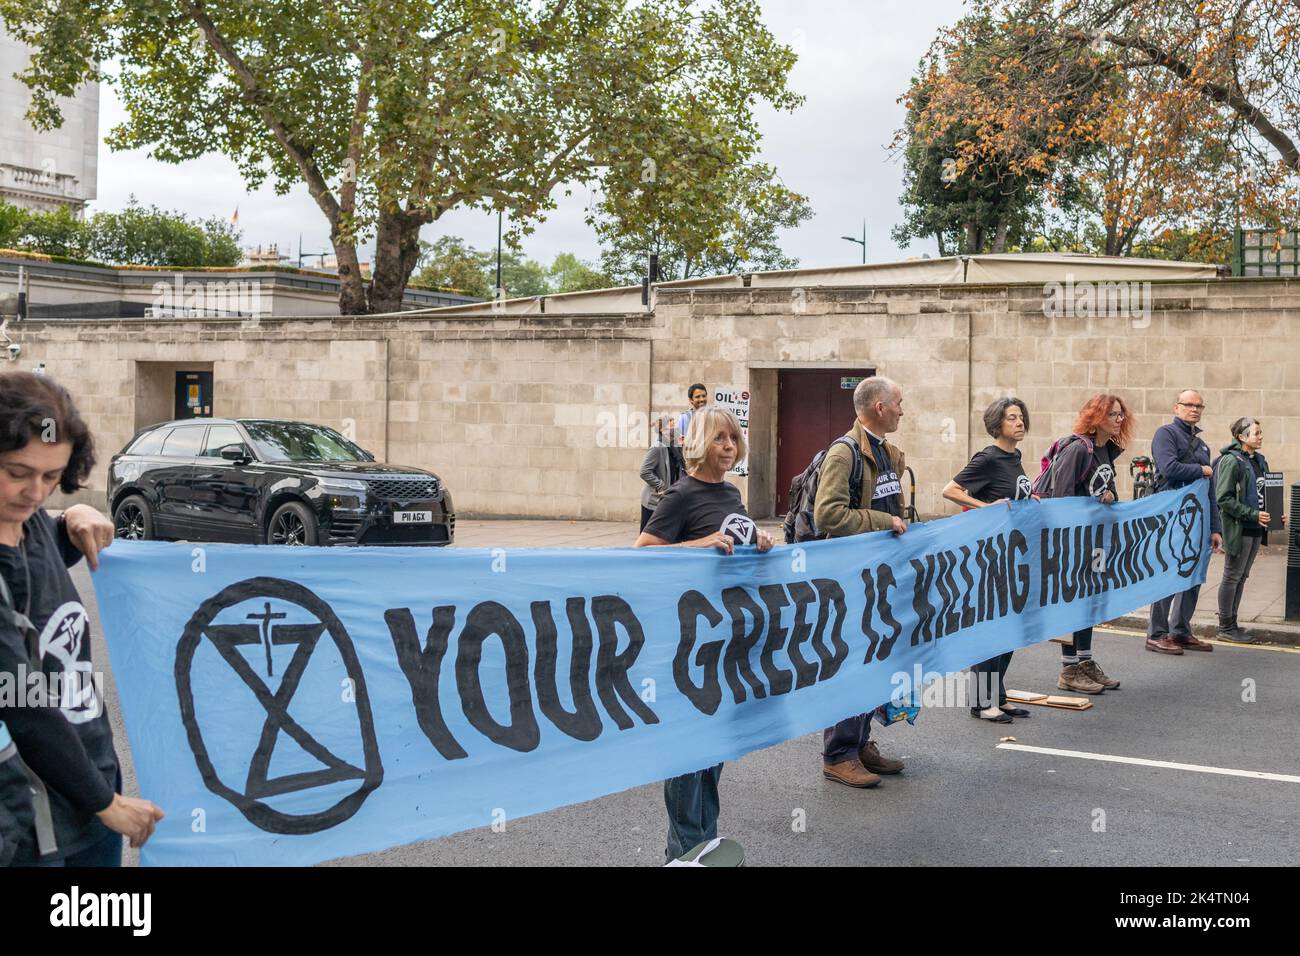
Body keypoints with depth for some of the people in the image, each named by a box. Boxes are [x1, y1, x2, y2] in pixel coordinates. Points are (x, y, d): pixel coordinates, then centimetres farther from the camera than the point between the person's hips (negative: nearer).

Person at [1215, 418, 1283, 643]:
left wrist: (1276, 515, 6)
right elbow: (1223, 498, -18)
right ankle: (1226, 627, 7)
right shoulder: (1231, 461, -13)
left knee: (1241, 577, 13)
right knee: (1232, 577, 0)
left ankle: (1231, 624, 20)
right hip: (1239, 529, -8)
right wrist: (1253, 515, -21)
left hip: (1256, 530, 8)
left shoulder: (1259, 461, 13)